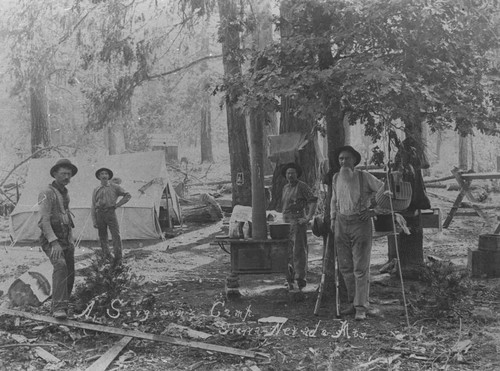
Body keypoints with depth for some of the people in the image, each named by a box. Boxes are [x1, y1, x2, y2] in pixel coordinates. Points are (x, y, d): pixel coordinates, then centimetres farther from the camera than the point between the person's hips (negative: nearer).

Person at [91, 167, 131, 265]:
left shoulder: (114, 187, 8)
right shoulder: (96, 190, 12)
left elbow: (128, 196, 10)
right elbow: (93, 207, 13)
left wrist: (117, 205, 2)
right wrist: (94, 221, 6)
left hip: (110, 213, -2)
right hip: (100, 214, 2)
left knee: (116, 235, -11)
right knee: (102, 237, 5)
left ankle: (118, 259, -10)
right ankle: (106, 256, 19)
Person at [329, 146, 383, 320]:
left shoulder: (364, 177, -6)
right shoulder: (336, 178, 10)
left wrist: (374, 210, -6)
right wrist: (333, 218, 17)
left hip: (361, 222, -5)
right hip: (341, 223, 5)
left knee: (361, 268, -6)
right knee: (345, 267, 9)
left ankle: (361, 307, -1)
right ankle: (353, 303, 21)